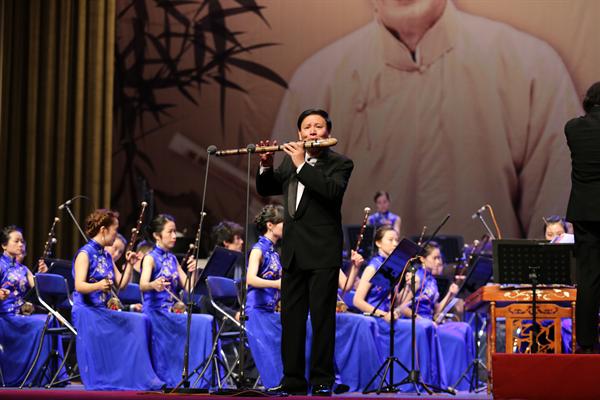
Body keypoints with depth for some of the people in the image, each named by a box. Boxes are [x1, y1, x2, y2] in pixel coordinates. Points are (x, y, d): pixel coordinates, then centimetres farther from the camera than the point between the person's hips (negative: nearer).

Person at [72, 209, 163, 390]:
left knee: (140, 321, -13)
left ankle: (138, 378, -13)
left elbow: (121, 284, 16)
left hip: (104, 311, 7)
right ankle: (100, 382, -20)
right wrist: (98, 286, -39)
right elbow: (79, 286, -19)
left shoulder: (106, 256, 17)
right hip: (86, 311, -7)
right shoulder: (84, 253, -7)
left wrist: (129, 265, 1)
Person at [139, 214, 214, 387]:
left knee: (206, 322, -13)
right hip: (156, 313, -6)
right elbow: (142, 285, -23)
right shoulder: (150, 258, -4)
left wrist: (193, 271, -10)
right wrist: (153, 285, -46)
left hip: (172, 313, 6)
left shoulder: (172, 259, 16)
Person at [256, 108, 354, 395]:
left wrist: (302, 164, -20)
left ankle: (322, 382, 1)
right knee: (291, 318, 7)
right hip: (293, 252, 6)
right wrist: (266, 166, -2)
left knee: (322, 318, -4)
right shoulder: (290, 161, 14)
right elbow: (266, 189, 16)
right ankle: (293, 381, 13)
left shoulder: (339, 164, -3)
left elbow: (332, 191, -21)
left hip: (323, 253, -6)